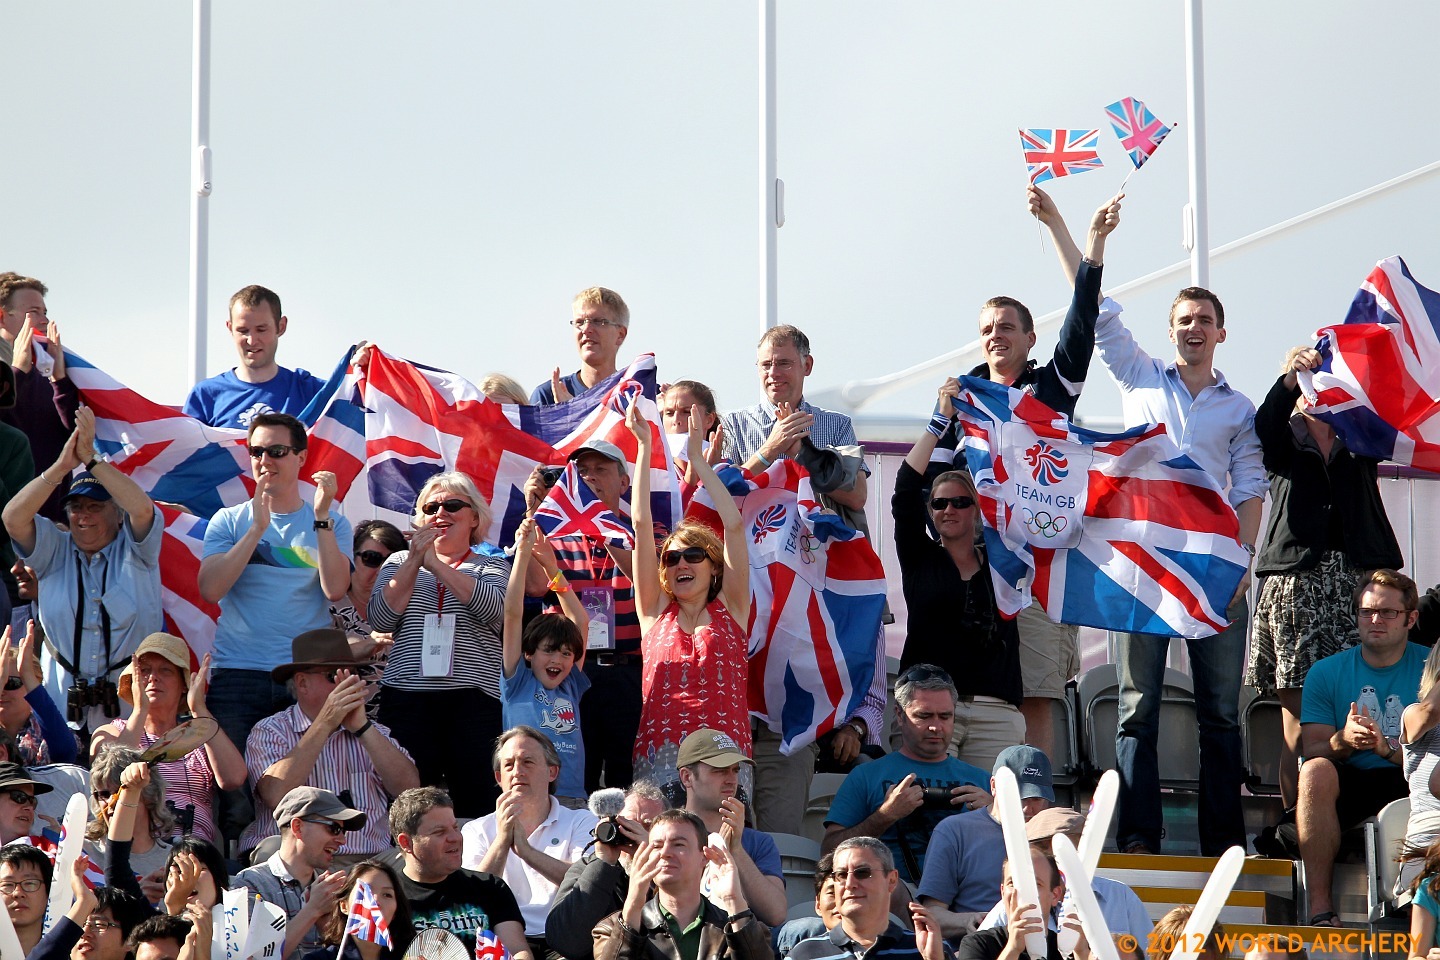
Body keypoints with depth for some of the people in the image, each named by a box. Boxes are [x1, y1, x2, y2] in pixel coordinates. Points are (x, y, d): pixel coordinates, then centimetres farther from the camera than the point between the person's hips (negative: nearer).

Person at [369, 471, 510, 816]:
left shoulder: (493, 565, 13)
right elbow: (381, 618, 2)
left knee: (477, 800, -9)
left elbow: (493, 609, -10)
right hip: (407, 698, 1)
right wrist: (415, 561, -4)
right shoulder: (400, 562, 18)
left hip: (474, 700, -1)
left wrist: (436, 564, -8)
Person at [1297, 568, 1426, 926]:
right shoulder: (1326, 673, 8)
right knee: (1316, 771, -33)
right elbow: (1313, 751, 1)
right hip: (1349, 787, 1)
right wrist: (1343, 741, -23)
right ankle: (1319, 906, -33)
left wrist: (1388, 748, -25)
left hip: (1411, 783, -1)